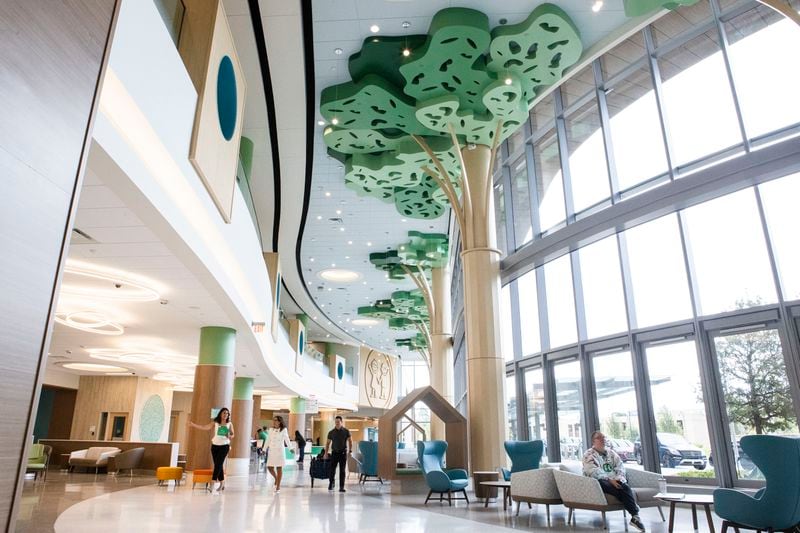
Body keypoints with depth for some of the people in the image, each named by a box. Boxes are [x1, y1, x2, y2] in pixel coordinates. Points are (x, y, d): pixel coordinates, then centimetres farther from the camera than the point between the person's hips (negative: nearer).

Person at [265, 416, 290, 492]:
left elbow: (286, 439, -6)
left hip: (279, 451, -4)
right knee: (269, 467, 1)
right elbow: (268, 440, 13)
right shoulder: (271, 429, 8)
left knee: (279, 468, 1)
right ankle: (276, 478, 32)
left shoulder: (283, 430, -4)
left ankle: (278, 486, 9)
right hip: (271, 451, 4)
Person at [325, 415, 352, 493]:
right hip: (334, 452, 1)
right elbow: (328, 443, 9)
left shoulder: (346, 431, 0)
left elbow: (350, 441, 5)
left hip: (343, 453, -1)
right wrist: (326, 452, 2)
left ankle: (341, 487, 4)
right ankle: (331, 484, 22)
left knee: (342, 470, -1)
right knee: (332, 469, 0)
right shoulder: (331, 432, 2)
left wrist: (350, 450, -4)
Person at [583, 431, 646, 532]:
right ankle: (635, 515, -27)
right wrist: (609, 480, -23)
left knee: (624, 486, -30)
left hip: (615, 481, 4)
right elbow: (594, 472, -12)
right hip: (599, 482, -4)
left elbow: (620, 466, 10)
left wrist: (619, 477, -12)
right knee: (623, 489, -31)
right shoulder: (588, 455, 2)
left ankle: (635, 516, -37)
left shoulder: (611, 452, 21)